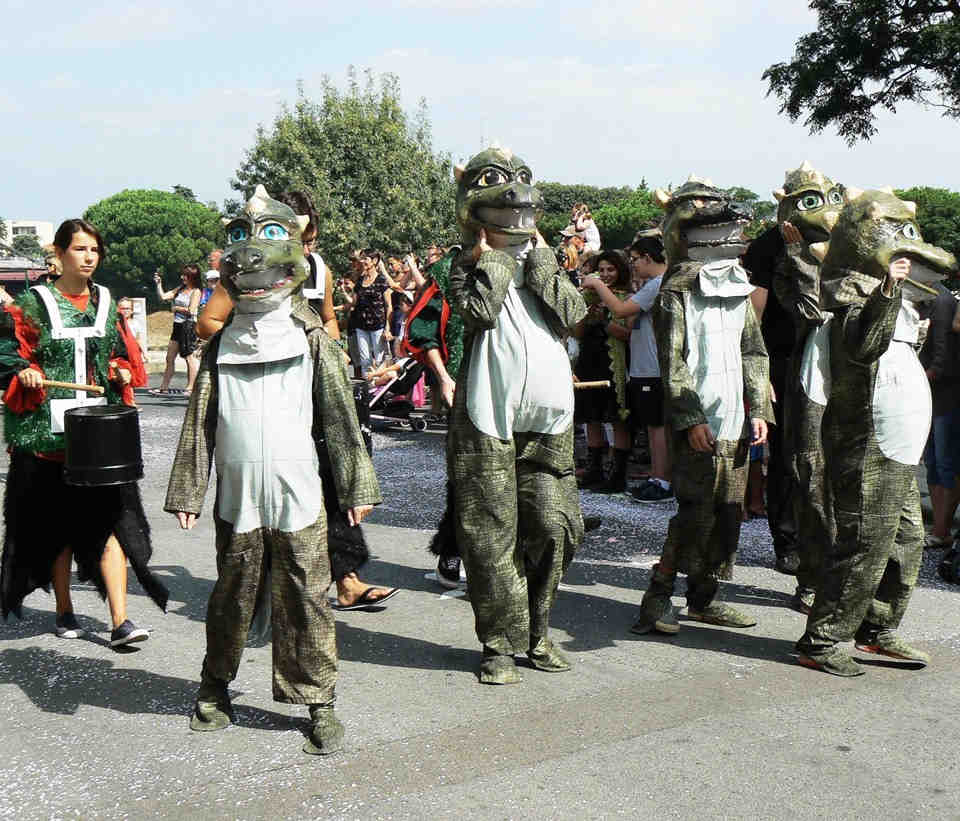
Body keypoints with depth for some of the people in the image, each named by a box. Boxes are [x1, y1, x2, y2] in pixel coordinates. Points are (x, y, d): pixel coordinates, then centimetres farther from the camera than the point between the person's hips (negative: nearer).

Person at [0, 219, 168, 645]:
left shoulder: (105, 301, 11)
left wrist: (121, 371, 1)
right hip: (49, 429, -2)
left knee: (111, 519, -6)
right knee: (57, 522, 7)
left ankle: (119, 621, -6)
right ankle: (64, 611, 24)